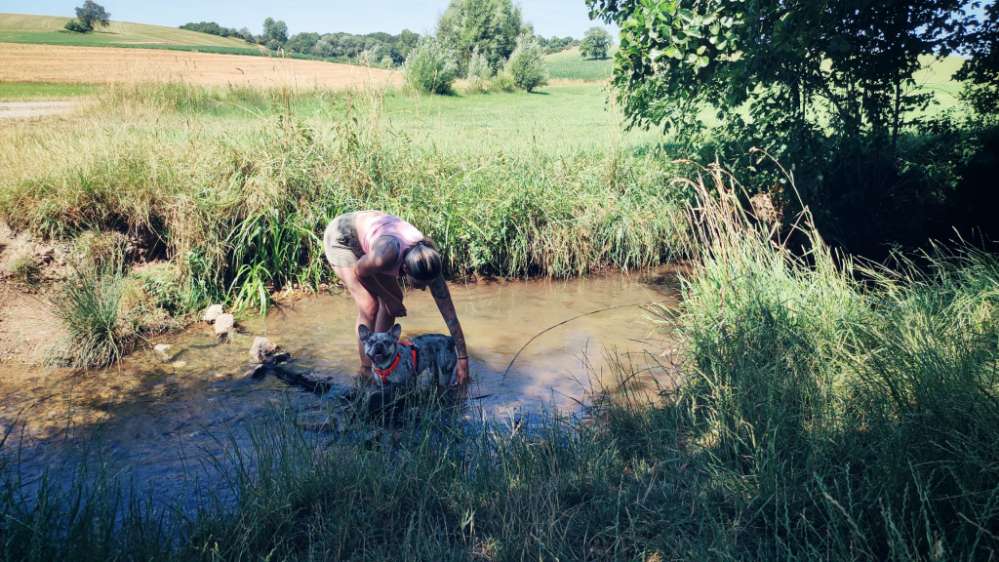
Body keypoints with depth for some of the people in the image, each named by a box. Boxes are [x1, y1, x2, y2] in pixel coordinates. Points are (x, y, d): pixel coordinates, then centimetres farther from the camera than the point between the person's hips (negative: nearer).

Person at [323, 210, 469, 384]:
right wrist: (388, 298, -10)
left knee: (395, 298, 5)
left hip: (367, 229, 6)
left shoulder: (429, 259, -25)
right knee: (369, 307, -14)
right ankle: (366, 370, 2)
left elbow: (449, 313, -21)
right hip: (341, 236, -6)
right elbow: (359, 272, -18)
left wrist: (463, 359, -20)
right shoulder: (387, 255, -42)